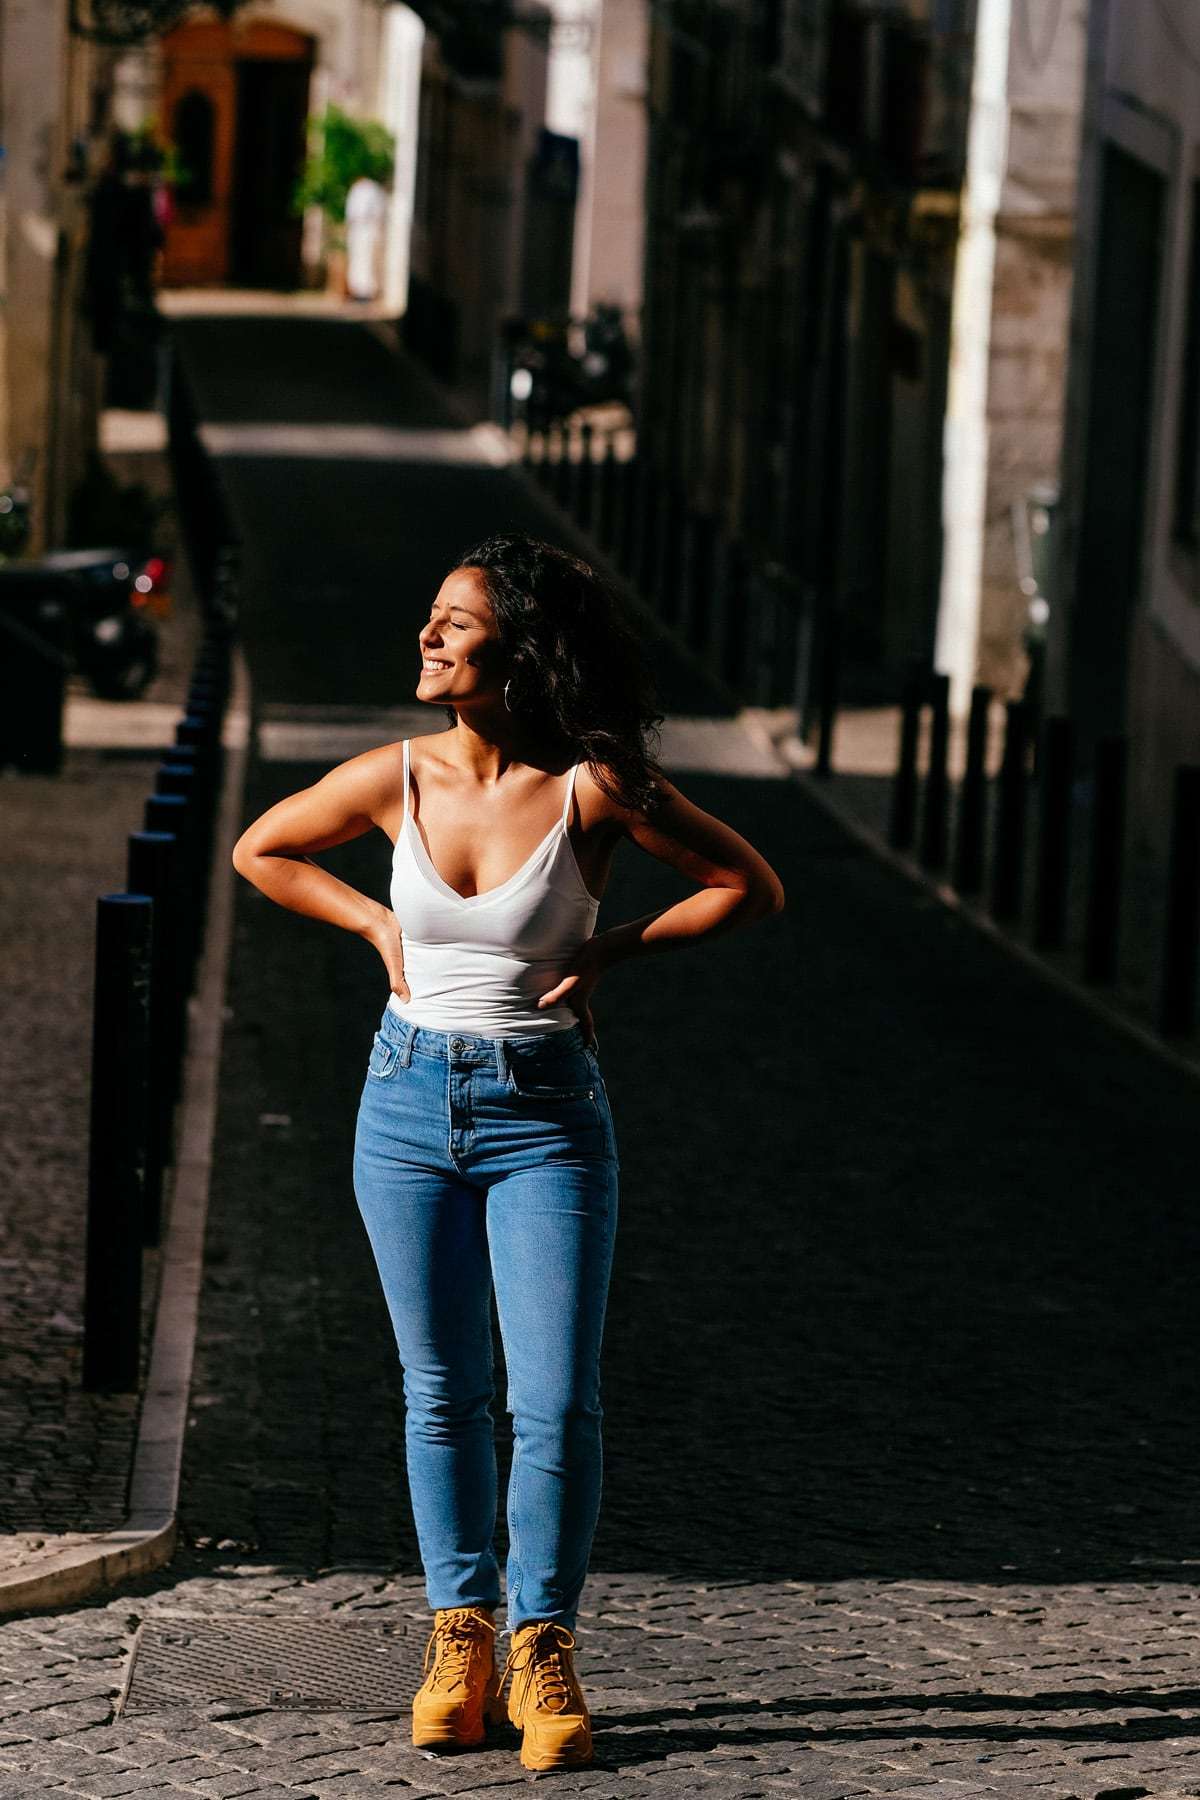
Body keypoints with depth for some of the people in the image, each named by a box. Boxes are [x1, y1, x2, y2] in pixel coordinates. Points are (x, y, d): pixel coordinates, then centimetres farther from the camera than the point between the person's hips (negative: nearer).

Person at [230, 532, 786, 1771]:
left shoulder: (595, 786, -12)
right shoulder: (396, 780, -3)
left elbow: (750, 886, -2)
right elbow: (260, 851, 14)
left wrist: (615, 952, -7)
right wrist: (379, 925, 4)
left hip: (546, 1116, -3)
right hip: (411, 1102, 3)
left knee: (557, 1402, -6)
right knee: (442, 1393, 9)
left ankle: (542, 1649, 7)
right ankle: (458, 1641, 19)